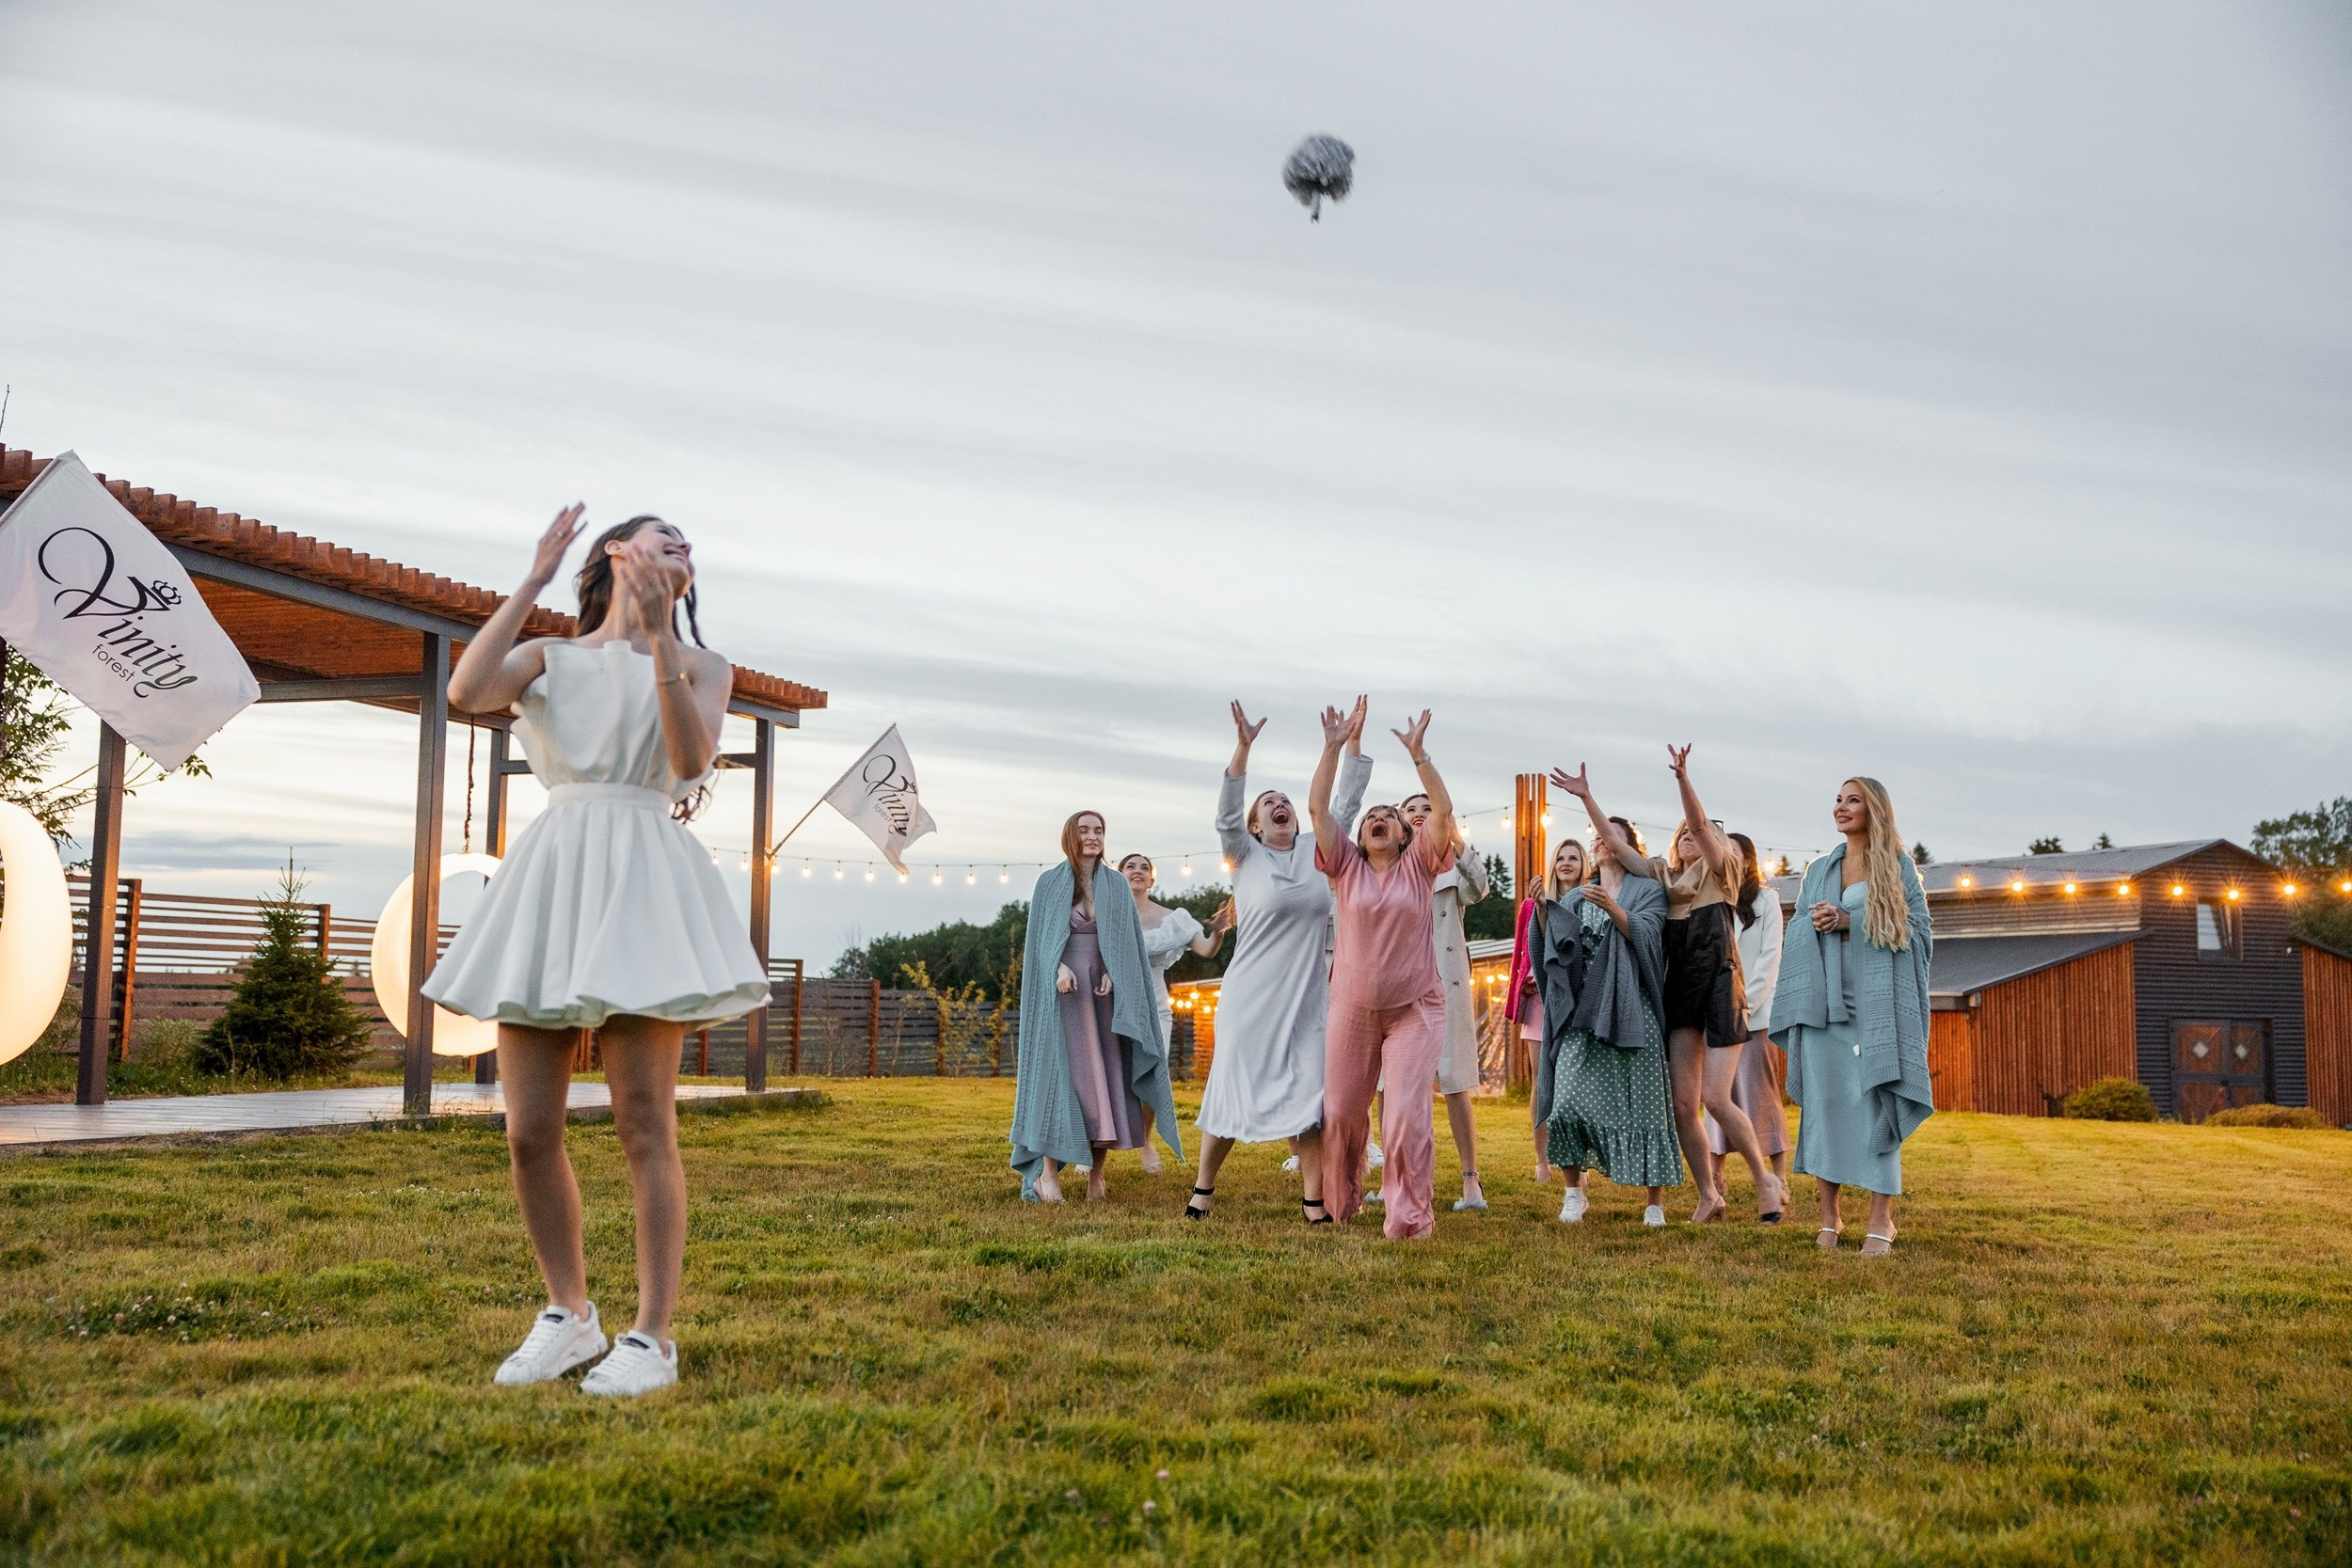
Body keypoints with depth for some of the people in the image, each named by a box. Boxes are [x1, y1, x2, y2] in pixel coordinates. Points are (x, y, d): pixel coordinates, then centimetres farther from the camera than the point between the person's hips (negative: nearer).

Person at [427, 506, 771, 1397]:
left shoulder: (700, 666, 12)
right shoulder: (548, 657, 15)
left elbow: (692, 762, -7)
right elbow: (466, 692, -7)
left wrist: (659, 638, -14)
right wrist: (533, 580, -3)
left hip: (642, 883, -2)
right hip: (548, 883, 2)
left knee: (644, 1127, -7)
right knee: (529, 1132, 1)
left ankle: (651, 1336, 1)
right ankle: (569, 1316, 19)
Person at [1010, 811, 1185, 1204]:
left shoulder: (1117, 885, 9)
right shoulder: (1050, 883, 3)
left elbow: (1128, 941, 7)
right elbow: (1040, 938, 0)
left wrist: (1112, 973, -11)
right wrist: (1059, 967, -19)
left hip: (1105, 991, 2)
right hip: (1063, 992, -2)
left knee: (1106, 1077, -3)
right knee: (1061, 1074, -9)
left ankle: (1097, 1170, 2)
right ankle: (1048, 1168, -6)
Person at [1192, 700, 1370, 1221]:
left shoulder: (1316, 851, 9)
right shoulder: (1246, 856, 1)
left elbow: (1347, 804, 8)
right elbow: (1226, 813, -15)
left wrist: (1353, 743, 0)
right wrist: (1243, 748, -25)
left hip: (1306, 998, 2)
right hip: (1252, 996, -2)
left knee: (1307, 1095, -3)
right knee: (1234, 1087, 2)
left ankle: (1314, 1201, -2)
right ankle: (1204, 1187, 16)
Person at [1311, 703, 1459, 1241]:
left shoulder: (1419, 866, 1)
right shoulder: (1346, 866, 4)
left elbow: (1444, 810, -12)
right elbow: (1317, 807, -6)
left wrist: (1418, 752, -15)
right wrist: (1334, 748, -9)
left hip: (1415, 1008, -2)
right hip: (1352, 1009, 2)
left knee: (1406, 1114, -11)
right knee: (1341, 1112, 9)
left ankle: (1409, 1216, 0)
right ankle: (1339, 1204, 29)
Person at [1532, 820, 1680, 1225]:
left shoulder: (1648, 890, 9)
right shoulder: (1575, 897, 20)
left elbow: (1645, 934, -9)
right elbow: (1551, 943, 8)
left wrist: (1612, 909, -25)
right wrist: (1541, 906, -8)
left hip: (1630, 1011, -3)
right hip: (1581, 1013, 3)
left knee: (1640, 1101, -3)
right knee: (1570, 1098, -12)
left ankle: (1655, 1199, 7)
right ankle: (1575, 1191, 2)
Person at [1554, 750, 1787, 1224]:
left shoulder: (1718, 873, 2)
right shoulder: (1664, 878, 16)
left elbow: (1701, 824, -14)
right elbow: (1615, 840, 12)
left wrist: (1682, 777, -29)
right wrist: (1586, 797, 3)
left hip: (1719, 988, -5)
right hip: (1679, 991, 5)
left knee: (1716, 1098, -12)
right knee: (1683, 1105, 0)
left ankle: (1765, 1180, 7)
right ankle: (1708, 1195, 12)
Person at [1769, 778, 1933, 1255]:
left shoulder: (1898, 866, 6)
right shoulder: (1819, 870, 17)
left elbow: (1918, 929, -3)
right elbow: (1796, 931, 16)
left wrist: (1850, 922, -11)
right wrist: (1814, 924, -7)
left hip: (1876, 1001, -3)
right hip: (1823, 997, 3)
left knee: (1875, 1100, -7)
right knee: (1823, 1098, 0)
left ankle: (1881, 1220, -1)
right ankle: (1829, 1215, 8)